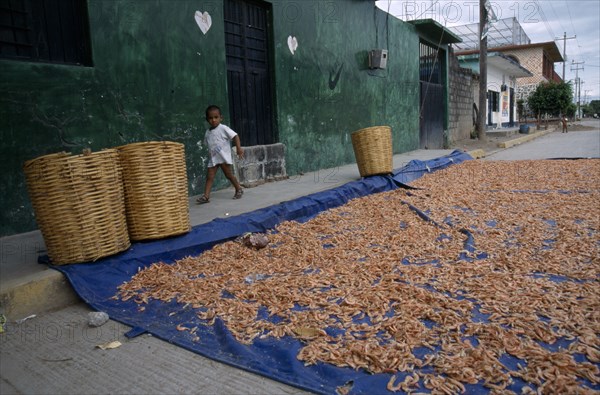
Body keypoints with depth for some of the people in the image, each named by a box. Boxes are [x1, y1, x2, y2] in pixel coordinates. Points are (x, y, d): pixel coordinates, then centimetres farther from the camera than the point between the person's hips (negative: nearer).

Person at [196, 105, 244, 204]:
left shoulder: (223, 128, -7)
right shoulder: (208, 132, 11)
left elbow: (235, 136, -13)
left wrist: (238, 148, -23)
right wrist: (210, 153, 13)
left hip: (224, 157, -5)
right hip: (213, 158, 6)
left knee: (229, 175, 3)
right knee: (209, 177, -2)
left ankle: (239, 189, 22)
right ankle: (206, 196, -5)